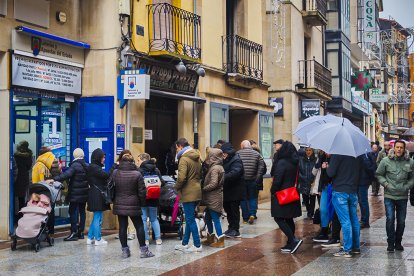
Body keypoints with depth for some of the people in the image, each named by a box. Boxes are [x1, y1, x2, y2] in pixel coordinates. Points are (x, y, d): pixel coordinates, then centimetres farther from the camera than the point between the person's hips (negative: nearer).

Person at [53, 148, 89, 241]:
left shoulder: (74, 165, -14)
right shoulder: (86, 166, 9)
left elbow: (66, 175, -27)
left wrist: (54, 179, -30)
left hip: (75, 193, -8)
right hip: (84, 193, 8)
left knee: (73, 211, -4)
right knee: (82, 211, 12)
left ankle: (74, 233, -7)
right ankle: (81, 232, 17)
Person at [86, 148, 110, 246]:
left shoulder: (94, 167, 16)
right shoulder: (94, 167, -15)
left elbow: (104, 178, 9)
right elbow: (107, 175, -23)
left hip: (96, 195, 10)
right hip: (97, 195, -10)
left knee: (96, 217, 16)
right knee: (98, 217, -2)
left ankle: (90, 238, 21)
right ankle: (98, 239, 5)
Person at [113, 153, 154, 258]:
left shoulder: (115, 173, -2)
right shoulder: (137, 174, -9)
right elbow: (142, 191, -6)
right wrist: (142, 203, 6)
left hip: (119, 205, 2)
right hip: (133, 205, -2)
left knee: (122, 227, 7)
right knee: (139, 226, 6)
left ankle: (125, 250, 10)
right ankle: (143, 250, 7)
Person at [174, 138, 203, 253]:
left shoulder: (184, 159, -16)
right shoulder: (197, 158, 12)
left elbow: (181, 177, -24)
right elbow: (200, 174, 18)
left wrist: (177, 187, -7)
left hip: (188, 193, -9)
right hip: (197, 192, 9)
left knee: (190, 219, -1)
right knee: (189, 218, 15)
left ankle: (197, 245, 3)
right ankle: (184, 244, 24)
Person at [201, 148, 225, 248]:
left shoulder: (215, 168, -17)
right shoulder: (219, 167, 12)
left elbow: (213, 184, -23)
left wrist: (203, 189, -12)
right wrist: (204, 188, 11)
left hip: (214, 198, -10)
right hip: (212, 198, 10)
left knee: (215, 219, -3)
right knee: (208, 217, 17)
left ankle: (220, 240, 3)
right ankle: (210, 238, 27)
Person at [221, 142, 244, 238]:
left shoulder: (236, 160, -15)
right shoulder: (225, 160, 13)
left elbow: (235, 172, -30)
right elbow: (224, 172, 16)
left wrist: (223, 177, -39)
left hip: (235, 190, -9)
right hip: (227, 189, 9)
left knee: (234, 209, -3)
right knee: (227, 208, 13)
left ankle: (235, 230, 6)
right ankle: (231, 228, 25)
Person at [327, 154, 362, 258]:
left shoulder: (337, 154, -16)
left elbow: (331, 173, -17)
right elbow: (360, 172, 13)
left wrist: (327, 167, 2)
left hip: (340, 191, -6)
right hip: (353, 191, 6)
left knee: (345, 221, -5)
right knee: (354, 219, 14)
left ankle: (347, 250, -3)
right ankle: (356, 247, 23)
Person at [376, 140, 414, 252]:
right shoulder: (386, 161, -3)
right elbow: (378, 175, 5)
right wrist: (386, 184, -7)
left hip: (403, 196, 2)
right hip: (389, 196, -2)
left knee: (401, 221, 7)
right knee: (390, 219, -8)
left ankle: (398, 243, 22)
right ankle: (390, 243, 4)